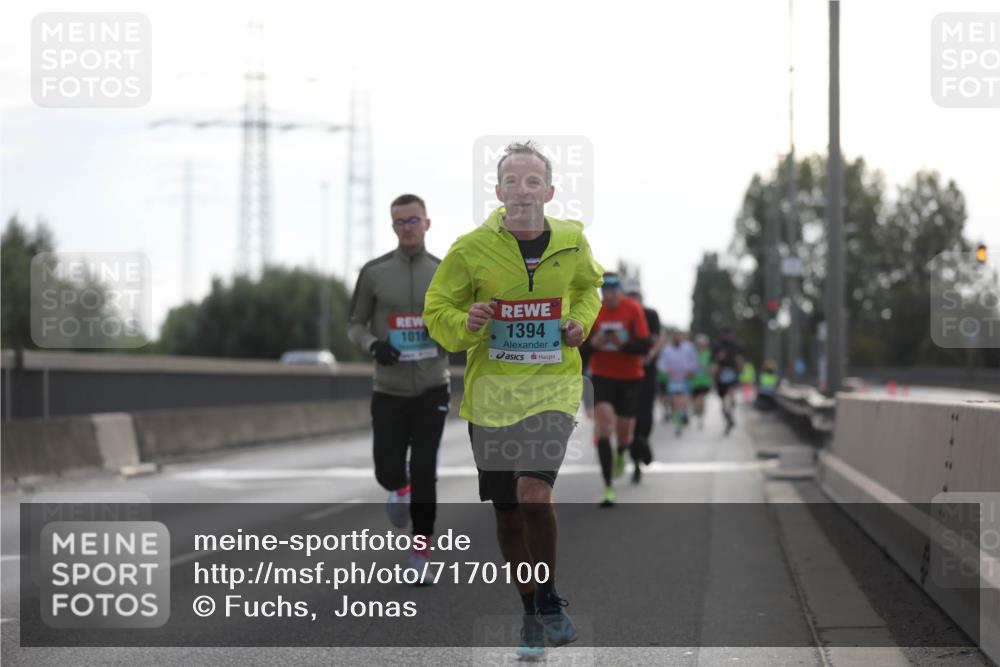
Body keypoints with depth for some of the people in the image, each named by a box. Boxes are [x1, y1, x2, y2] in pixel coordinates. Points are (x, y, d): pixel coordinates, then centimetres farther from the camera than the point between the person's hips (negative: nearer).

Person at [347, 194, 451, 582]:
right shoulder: (374, 273, -1)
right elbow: (354, 325, 5)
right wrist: (373, 345, -16)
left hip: (432, 389, 0)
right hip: (389, 391, 0)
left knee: (425, 474, -6)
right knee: (388, 472, -1)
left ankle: (420, 557, 6)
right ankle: (399, 490, 38)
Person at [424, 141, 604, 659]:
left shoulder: (571, 242, -1)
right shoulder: (471, 248, -7)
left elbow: (588, 285, 22)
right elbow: (436, 311, 3)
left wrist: (581, 322, 2)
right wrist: (466, 325, -18)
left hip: (552, 386, -1)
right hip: (492, 390, 1)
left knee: (534, 492, -20)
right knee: (507, 514, 7)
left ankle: (550, 599, 2)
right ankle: (530, 611, 28)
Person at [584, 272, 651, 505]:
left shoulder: (633, 309, -10)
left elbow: (645, 346, -12)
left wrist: (623, 344, -29)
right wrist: (593, 343, -22)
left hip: (629, 378, 0)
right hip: (601, 376, 0)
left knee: (624, 429, 9)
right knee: (603, 425, -18)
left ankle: (622, 453, 51)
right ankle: (607, 487, -18)